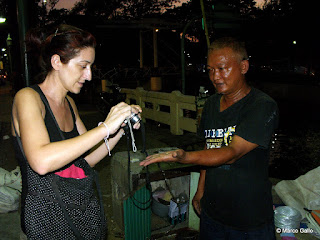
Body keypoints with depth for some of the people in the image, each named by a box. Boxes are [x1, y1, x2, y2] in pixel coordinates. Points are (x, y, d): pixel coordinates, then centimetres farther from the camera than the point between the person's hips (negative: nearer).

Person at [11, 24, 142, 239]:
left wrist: (121, 129, -3)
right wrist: (105, 128, -29)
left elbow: (87, 159, 10)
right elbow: (41, 162, -32)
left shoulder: (69, 104, 8)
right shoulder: (27, 98, -15)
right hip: (48, 220, -7)